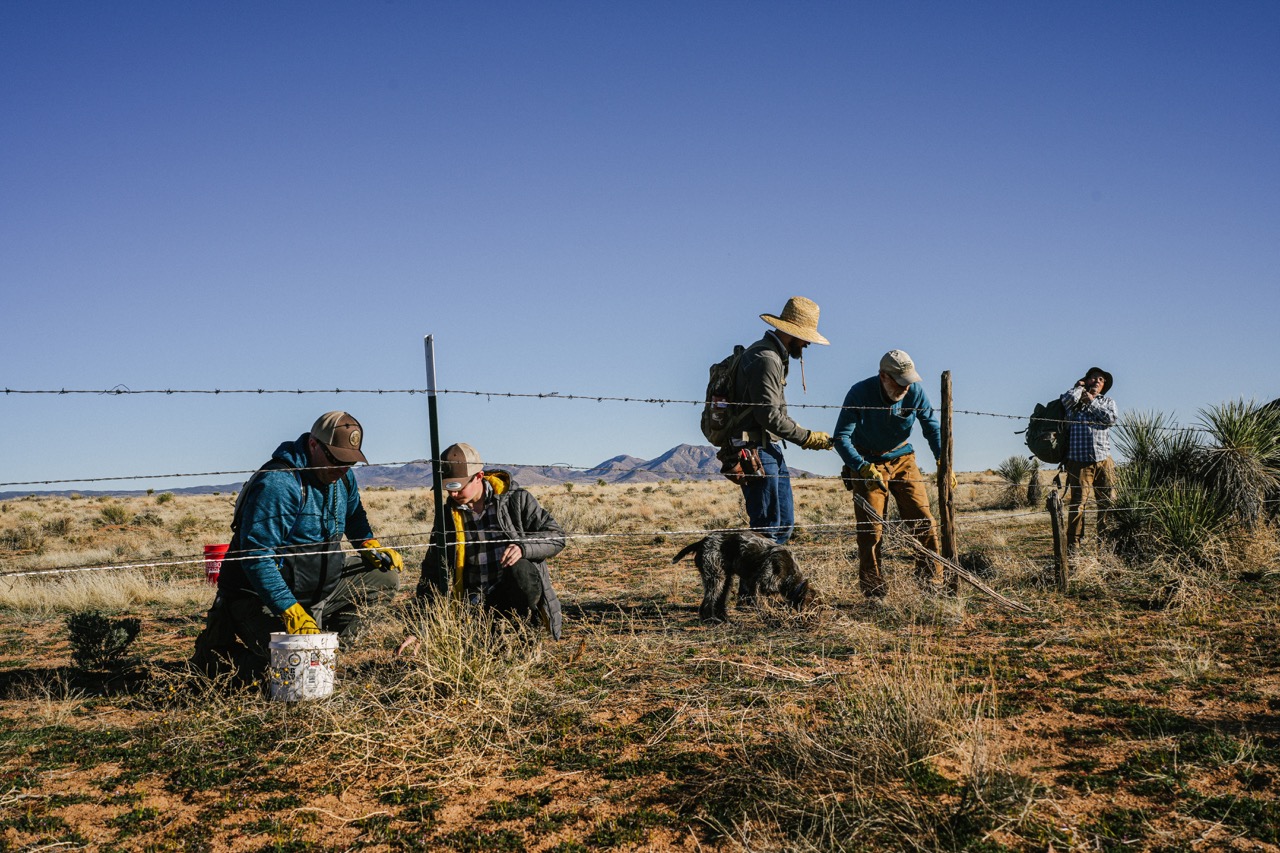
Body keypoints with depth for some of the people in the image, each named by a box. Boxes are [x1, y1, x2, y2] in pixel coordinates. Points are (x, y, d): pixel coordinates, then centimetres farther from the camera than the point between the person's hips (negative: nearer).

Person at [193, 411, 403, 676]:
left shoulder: (343, 478, 3)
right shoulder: (277, 484, -23)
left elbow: (354, 516, 26)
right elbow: (256, 558, -28)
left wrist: (371, 545, 4)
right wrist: (292, 613, -33)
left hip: (321, 589, 8)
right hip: (262, 598, -8)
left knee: (387, 575, -2)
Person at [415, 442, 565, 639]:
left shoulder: (517, 499, 1)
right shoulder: (448, 516, 10)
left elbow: (555, 536, -2)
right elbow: (432, 574, 11)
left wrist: (524, 547, -24)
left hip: (514, 593, -2)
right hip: (477, 606, 2)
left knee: (520, 570, -36)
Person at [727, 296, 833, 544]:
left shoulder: (775, 356, 17)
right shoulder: (766, 360, -18)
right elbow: (769, 416, -22)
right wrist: (807, 438, -15)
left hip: (771, 450, 11)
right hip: (756, 451, -11)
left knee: (784, 522, 13)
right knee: (768, 526, -8)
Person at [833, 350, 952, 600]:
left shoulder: (915, 391, -15)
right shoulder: (860, 393, -24)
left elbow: (932, 426, -1)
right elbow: (841, 437, -24)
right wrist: (864, 468, -37)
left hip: (902, 459, 3)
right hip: (867, 462, -3)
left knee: (923, 520, -5)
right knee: (871, 530, -5)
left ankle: (932, 584, 5)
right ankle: (873, 592, 4)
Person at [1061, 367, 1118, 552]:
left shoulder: (1107, 401, 20)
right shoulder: (1076, 398, 13)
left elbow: (1112, 418, -1)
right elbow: (1067, 400, -13)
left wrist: (1092, 402, 1)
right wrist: (1079, 387, 5)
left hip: (1103, 459, 3)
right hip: (1079, 460, -3)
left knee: (1108, 501, 1)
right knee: (1078, 502, -7)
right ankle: (1073, 542, -4)